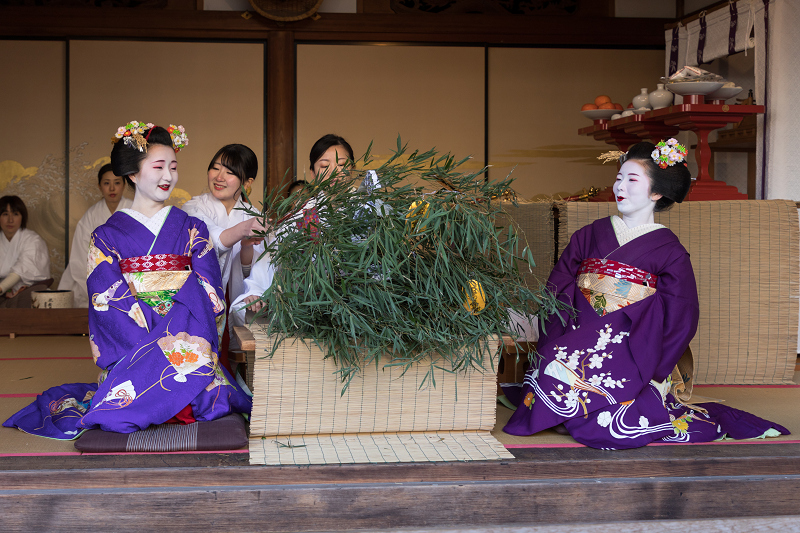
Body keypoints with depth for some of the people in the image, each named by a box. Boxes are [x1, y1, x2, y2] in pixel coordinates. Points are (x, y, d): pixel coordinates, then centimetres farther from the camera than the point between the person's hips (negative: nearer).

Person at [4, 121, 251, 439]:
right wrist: (159, 337, -17)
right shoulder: (107, 237, 9)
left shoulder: (192, 230, 14)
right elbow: (109, 301, -2)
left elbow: (208, 294, 3)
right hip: (130, 347, -1)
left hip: (187, 338, 2)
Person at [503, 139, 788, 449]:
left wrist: (649, 371, -8)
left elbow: (681, 319, 2)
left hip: (628, 346, -3)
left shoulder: (669, 251, 4)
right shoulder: (589, 235, 15)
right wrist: (557, 339, -6)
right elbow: (557, 288, 11)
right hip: (578, 337, 4)